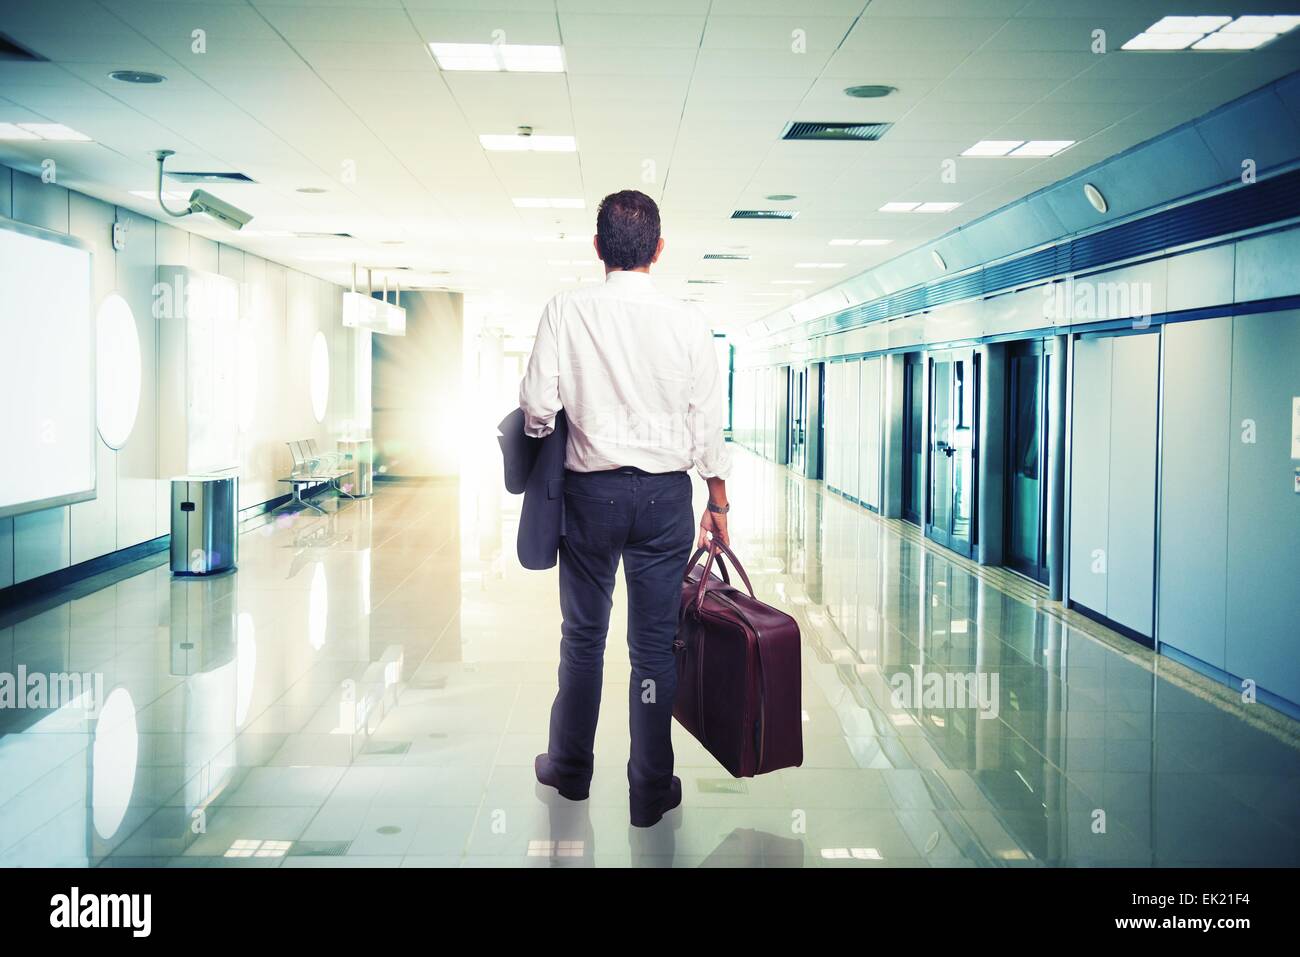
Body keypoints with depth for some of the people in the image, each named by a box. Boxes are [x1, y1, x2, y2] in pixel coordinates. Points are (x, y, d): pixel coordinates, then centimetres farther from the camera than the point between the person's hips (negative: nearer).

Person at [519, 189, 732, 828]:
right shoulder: (688, 321, -4)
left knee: (583, 634, 15)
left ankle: (570, 769, 30)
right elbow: (707, 422, -1)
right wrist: (718, 502, 10)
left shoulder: (567, 310, -7)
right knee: (654, 644, 7)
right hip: (665, 495, 1)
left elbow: (538, 406, -9)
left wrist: (539, 432, 14)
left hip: (592, 491, 0)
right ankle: (650, 791, 16)